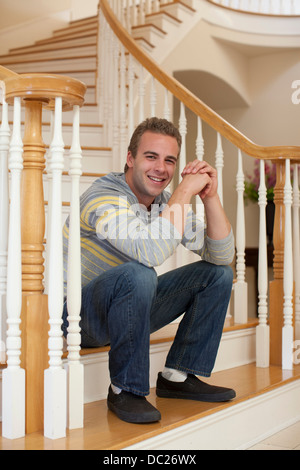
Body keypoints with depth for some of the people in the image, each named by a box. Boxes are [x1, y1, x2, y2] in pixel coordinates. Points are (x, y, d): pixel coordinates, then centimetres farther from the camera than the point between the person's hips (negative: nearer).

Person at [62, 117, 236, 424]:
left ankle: (178, 376, 4)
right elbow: (152, 252, -41)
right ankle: (125, 390, -20)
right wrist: (186, 190, -31)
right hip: (78, 315, -8)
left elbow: (221, 255, -3)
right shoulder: (105, 198, -23)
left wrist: (210, 197, -16)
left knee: (218, 273, 1)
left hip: (130, 310, 8)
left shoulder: (165, 202, 1)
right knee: (138, 274, -38)